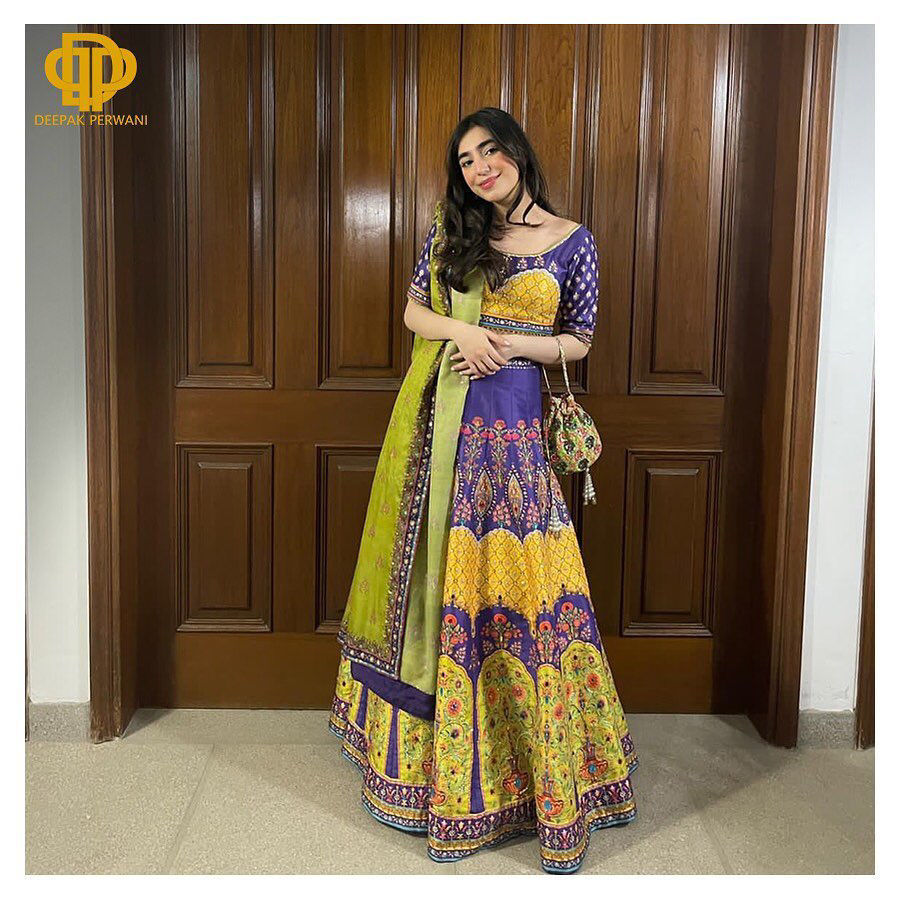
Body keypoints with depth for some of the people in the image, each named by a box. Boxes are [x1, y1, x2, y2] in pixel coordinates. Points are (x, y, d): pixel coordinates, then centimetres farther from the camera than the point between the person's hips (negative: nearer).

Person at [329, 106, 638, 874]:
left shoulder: (571, 240, 5)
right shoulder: (452, 232, 11)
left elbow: (581, 340, 7)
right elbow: (414, 308, 11)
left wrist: (511, 344, -9)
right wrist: (460, 330, -9)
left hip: (514, 420, -2)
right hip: (446, 419, 3)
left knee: (521, 576, -4)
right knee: (444, 571, 6)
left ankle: (555, 779, 10)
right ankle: (442, 757, 25)